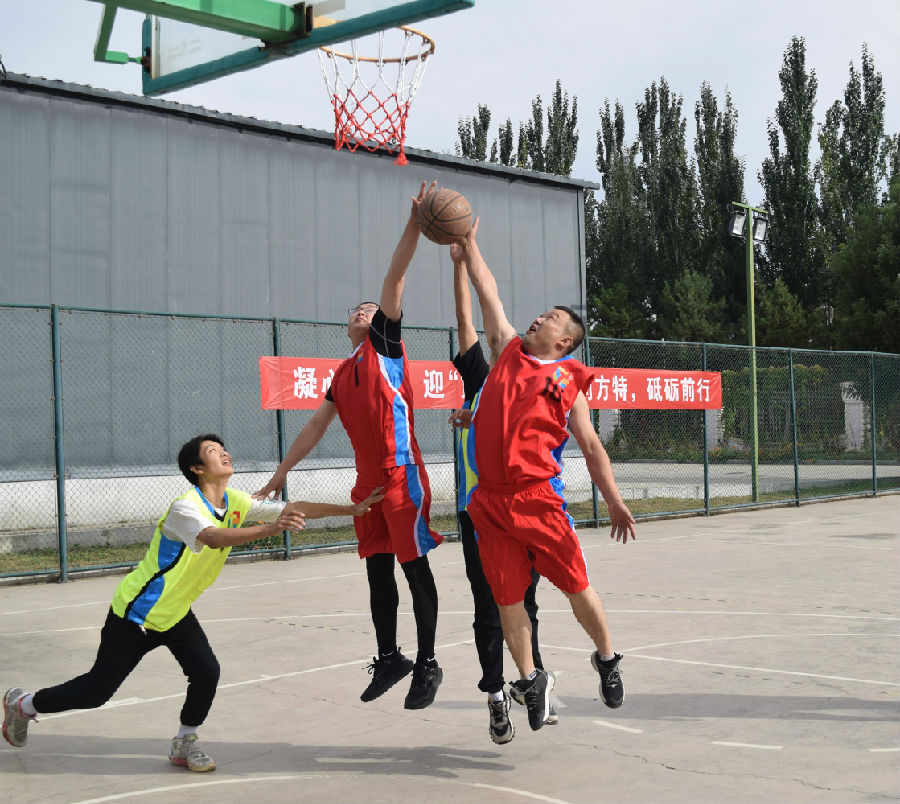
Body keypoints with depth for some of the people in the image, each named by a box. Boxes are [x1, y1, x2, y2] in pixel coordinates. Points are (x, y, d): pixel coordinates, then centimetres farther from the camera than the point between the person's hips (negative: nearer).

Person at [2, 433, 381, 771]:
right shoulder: (186, 507, -28)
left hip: (175, 614, 7)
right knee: (96, 690, 4)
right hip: (135, 613, -6)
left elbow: (293, 509, -6)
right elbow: (215, 538, -48)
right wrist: (269, 528, -59)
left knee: (206, 672, -12)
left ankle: (184, 744, 12)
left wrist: (352, 509, -12)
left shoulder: (236, 503, -5)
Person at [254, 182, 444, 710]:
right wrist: (283, 471, 24)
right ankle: (389, 658, 22)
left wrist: (415, 221, -16)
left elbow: (395, 277, -8)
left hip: (402, 477, -7)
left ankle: (427, 666, 5)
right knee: (378, 569, 11)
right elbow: (318, 425, 25)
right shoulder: (344, 374, 21)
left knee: (415, 568, -2)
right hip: (368, 482, 7)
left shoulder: (386, 343, 3)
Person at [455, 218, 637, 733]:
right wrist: (470, 245, 24)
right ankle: (531, 680, 19)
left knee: (576, 585, 2)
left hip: (540, 496, -3)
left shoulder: (568, 381, 7)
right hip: (491, 499, 3)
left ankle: (607, 659, 25)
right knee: (507, 597, 5)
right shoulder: (508, 349, 15)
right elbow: (489, 292, 21)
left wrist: (614, 501, 4)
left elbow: (591, 445, 8)